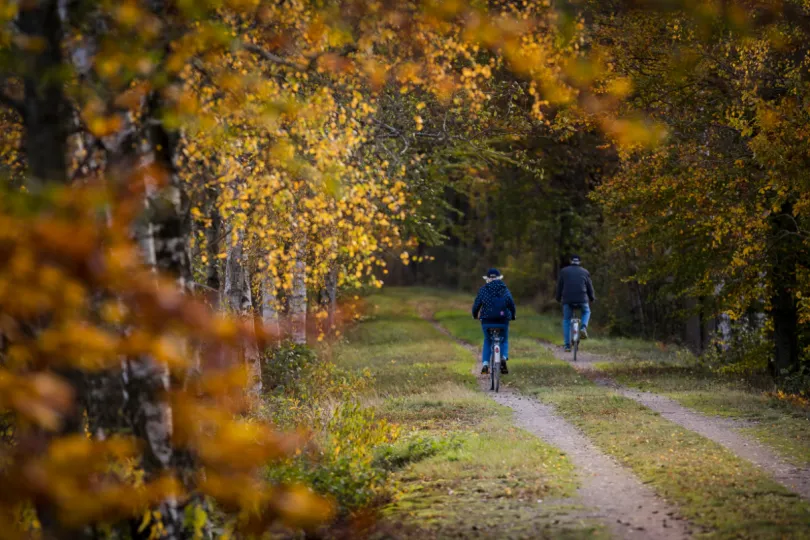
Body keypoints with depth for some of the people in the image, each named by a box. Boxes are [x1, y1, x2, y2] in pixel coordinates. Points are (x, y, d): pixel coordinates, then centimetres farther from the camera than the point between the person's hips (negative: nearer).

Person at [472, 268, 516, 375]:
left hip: (487, 321, 0)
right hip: (503, 321, 0)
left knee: (487, 342, 22)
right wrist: (513, 316, 15)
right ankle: (504, 358, -9)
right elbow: (511, 303, -2)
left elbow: (476, 305, 1)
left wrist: (475, 315, 20)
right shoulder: (505, 290, 5)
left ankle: (485, 364, 5)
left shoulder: (483, 290, 3)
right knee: (504, 341, 21)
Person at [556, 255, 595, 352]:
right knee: (586, 312, 29)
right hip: (582, 299, 0)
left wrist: (558, 298, 26)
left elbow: (559, 286, 12)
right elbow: (590, 287, 16)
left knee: (566, 321, 13)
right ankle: (584, 328, 0)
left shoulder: (564, 271, 11)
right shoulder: (585, 272, 12)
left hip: (567, 300, 0)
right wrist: (592, 299, 32)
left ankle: (567, 345, 6)